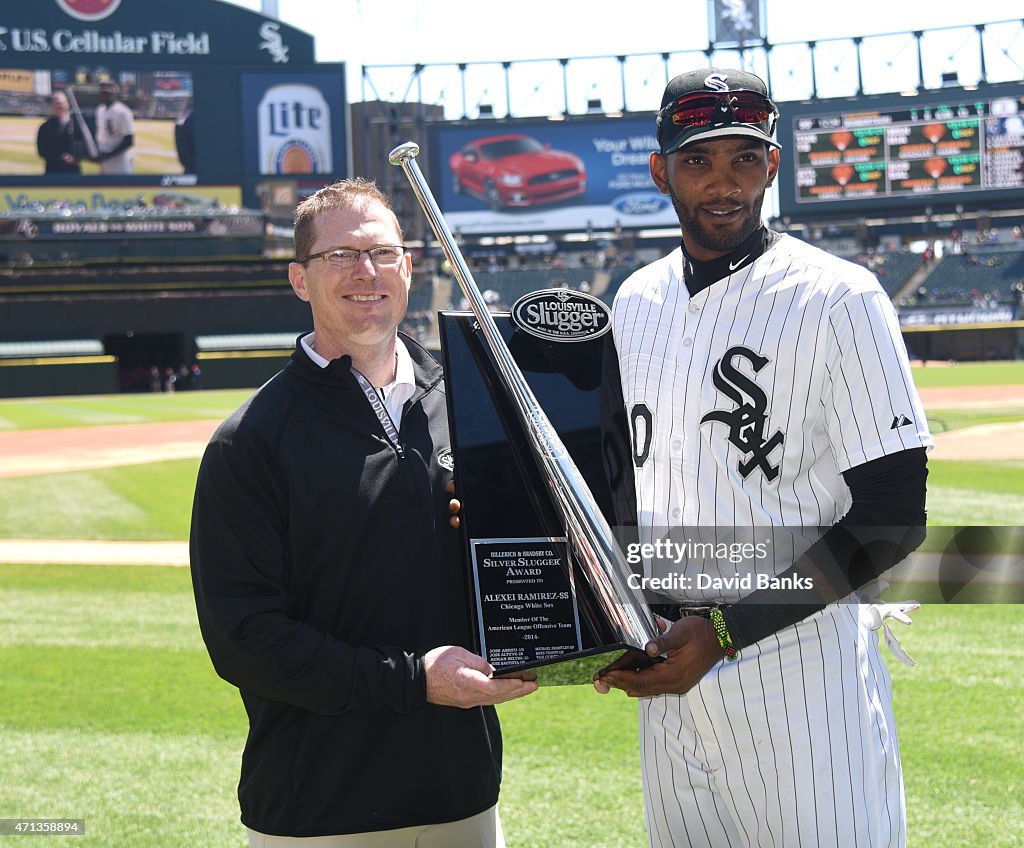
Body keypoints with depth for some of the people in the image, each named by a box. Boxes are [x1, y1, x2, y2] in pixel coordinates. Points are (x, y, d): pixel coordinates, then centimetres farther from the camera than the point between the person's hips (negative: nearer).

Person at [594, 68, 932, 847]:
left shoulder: (840, 300, -9)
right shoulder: (636, 302, 11)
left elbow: (893, 519, -13)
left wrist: (724, 629, -19)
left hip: (802, 687, -6)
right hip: (666, 679, 6)